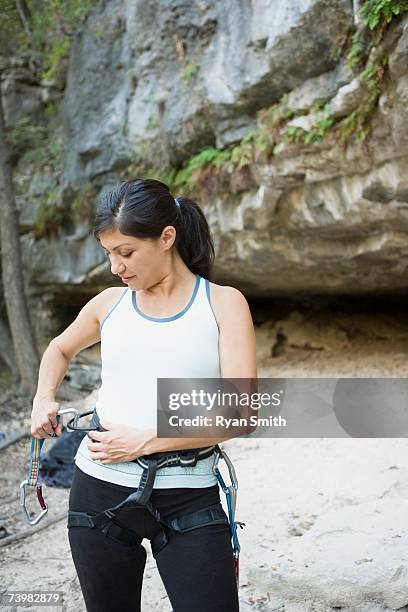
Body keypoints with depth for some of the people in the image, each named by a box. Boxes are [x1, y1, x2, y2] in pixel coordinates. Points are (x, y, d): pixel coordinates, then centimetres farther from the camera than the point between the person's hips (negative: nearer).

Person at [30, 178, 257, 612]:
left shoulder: (223, 303, -4)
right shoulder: (110, 303, 5)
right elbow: (60, 349, 27)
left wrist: (144, 441, -15)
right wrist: (43, 401, 8)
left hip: (188, 498, -3)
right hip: (100, 491, 3)